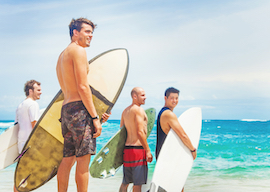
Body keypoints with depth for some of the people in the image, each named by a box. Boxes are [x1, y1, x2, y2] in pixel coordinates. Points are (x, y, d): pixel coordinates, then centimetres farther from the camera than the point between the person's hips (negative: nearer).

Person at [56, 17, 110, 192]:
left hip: (66, 109, 9)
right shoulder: (78, 50, -5)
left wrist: (96, 113, 21)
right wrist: (95, 117, -15)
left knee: (67, 160, 11)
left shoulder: (62, 55, 24)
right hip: (79, 109, -9)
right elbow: (83, 87, -15)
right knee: (83, 160, -8)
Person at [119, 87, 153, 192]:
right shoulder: (139, 110, -11)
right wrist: (148, 150, -16)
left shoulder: (125, 111, 15)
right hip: (137, 148, -9)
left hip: (127, 148, 9)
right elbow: (140, 132, -19)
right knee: (138, 183, -3)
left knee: (125, 182, 15)